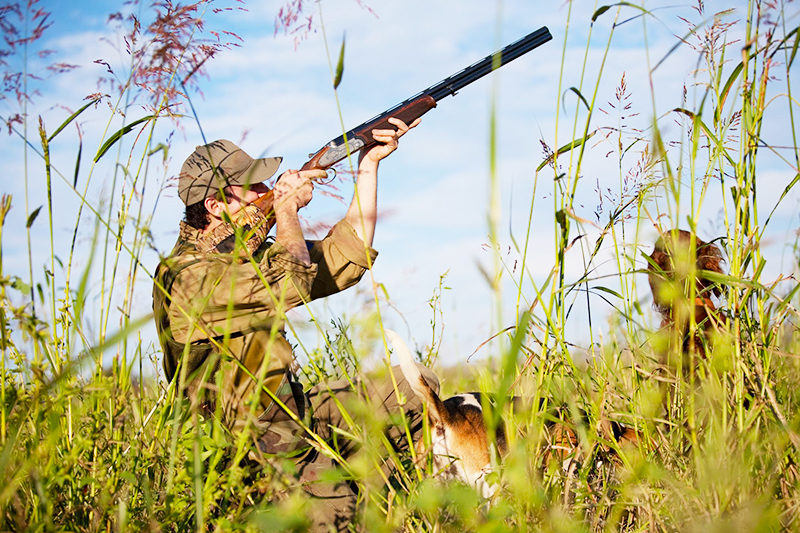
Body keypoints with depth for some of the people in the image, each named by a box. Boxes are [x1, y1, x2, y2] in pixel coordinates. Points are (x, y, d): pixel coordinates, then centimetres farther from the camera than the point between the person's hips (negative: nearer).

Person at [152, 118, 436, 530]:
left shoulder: (245, 255, 12)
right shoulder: (188, 276, -18)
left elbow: (344, 260, 12)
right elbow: (290, 286, -27)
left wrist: (368, 166, 9)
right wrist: (286, 207, -10)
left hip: (294, 415, 9)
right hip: (256, 448, -9)